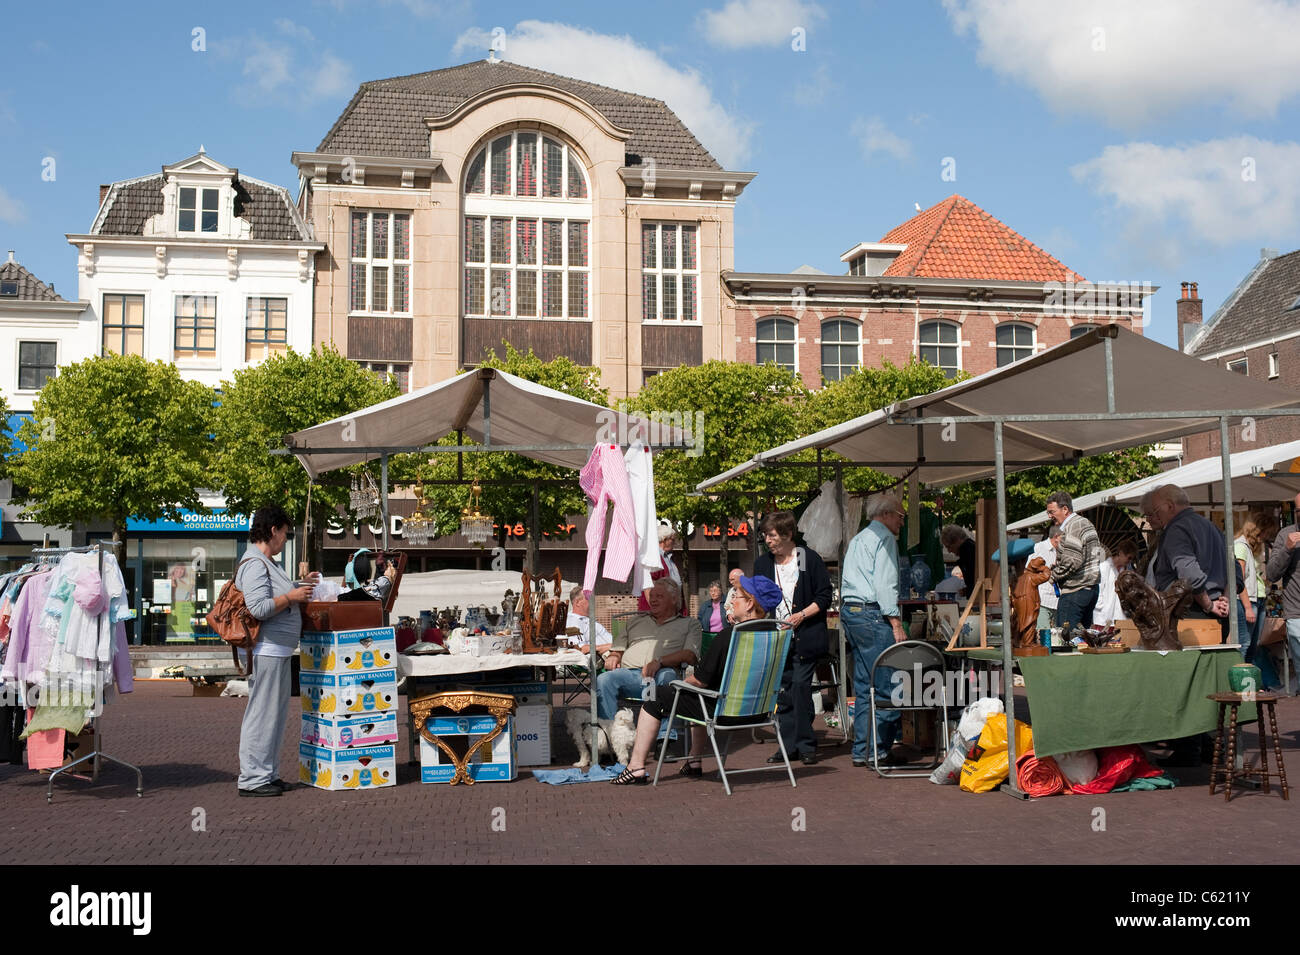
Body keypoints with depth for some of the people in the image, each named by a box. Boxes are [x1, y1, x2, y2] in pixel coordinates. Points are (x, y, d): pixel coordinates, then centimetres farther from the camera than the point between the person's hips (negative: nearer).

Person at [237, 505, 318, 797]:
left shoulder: (267, 563, 19)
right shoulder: (254, 564, -15)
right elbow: (259, 608, -25)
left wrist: (299, 587, 22)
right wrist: (292, 597, -16)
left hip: (280, 651, 11)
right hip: (266, 650, -11)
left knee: (275, 713, 14)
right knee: (262, 713, -6)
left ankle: (267, 774, 22)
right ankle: (252, 779, 0)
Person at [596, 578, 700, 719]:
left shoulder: (690, 623, 21)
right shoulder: (636, 621, 34)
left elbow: (690, 655, 3)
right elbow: (618, 648, 32)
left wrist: (659, 662, -14)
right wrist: (613, 657, 4)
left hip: (658, 676, -3)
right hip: (629, 673, 3)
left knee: (667, 675, -41)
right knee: (603, 680, -30)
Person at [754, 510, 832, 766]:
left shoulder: (810, 559, -2)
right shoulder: (762, 563, 11)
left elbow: (825, 596, -1)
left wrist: (801, 615, -13)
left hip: (805, 637, -4)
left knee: (801, 686, -9)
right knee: (782, 690, 3)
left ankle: (806, 745, 0)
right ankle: (788, 745, 10)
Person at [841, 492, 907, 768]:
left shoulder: (857, 539, 23)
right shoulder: (884, 538, -6)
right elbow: (885, 584, -15)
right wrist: (896, 623, -17)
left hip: (849, 611, 10)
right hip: (873, 613, -10)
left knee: (864, 686, 11)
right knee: (886, 686, -7)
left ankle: (861, 751, 12)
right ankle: (878, 750, -7)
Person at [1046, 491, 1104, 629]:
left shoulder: (1072, 527, -15)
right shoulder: (1086, 522, 17)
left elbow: (1072, 562, -23)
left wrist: (1054, 574, -7)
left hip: (1075, 591, -10)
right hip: (1092, 587, 10)